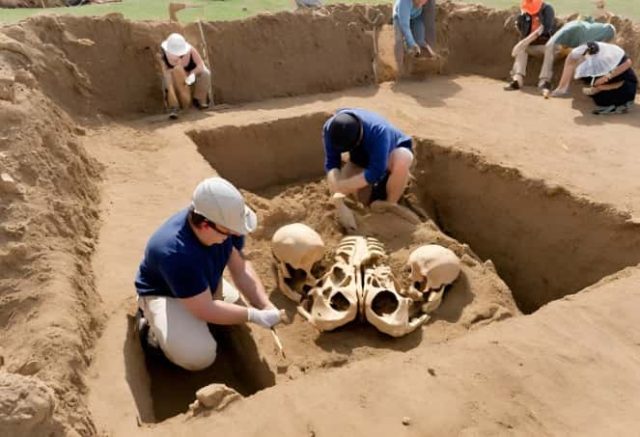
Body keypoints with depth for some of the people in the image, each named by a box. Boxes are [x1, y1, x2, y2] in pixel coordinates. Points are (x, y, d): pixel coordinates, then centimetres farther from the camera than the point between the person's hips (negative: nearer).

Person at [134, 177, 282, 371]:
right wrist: (254, 316, -32)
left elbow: (240, 268, -15)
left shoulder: (224, 221, -23)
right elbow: (206, 310, -34)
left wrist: (266, 307, -26)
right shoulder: (175, 253, -41)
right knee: (200, 356, -23)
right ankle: (154, 329, 3)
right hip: (164, 295, -7)